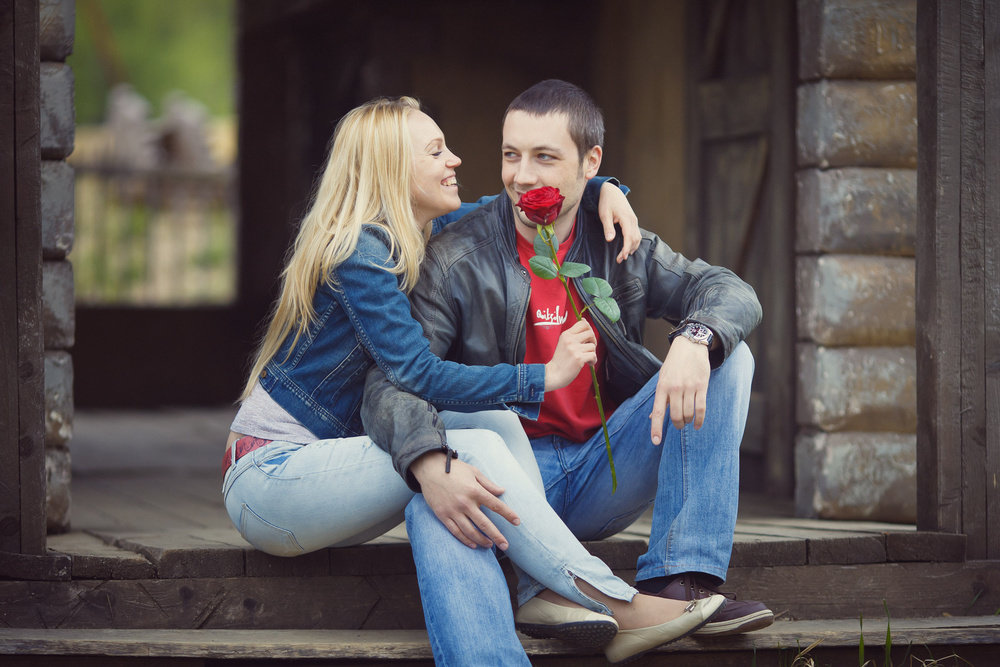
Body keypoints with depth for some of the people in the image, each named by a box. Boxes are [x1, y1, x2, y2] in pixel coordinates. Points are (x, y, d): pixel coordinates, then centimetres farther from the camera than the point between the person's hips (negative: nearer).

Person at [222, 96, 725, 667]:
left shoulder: (417, 243, 12)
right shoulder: (358, 252, -16)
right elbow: (419, 376, -23)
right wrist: (545, 375, -18)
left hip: (324, 463, 9)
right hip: (268, 478, -9)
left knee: (495, 420, -13)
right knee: (477, 445, -26)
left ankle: (549, 594, -32)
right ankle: (618, 607, -28)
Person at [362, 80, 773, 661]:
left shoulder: (620, 248, 7)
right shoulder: (457, 259, -5)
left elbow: (731, 293, 0)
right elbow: (394, 379, -17)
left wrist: (694, 340, -28)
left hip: (605, 474, 4)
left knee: (726, 357, -12)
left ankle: (679, 581, -22)